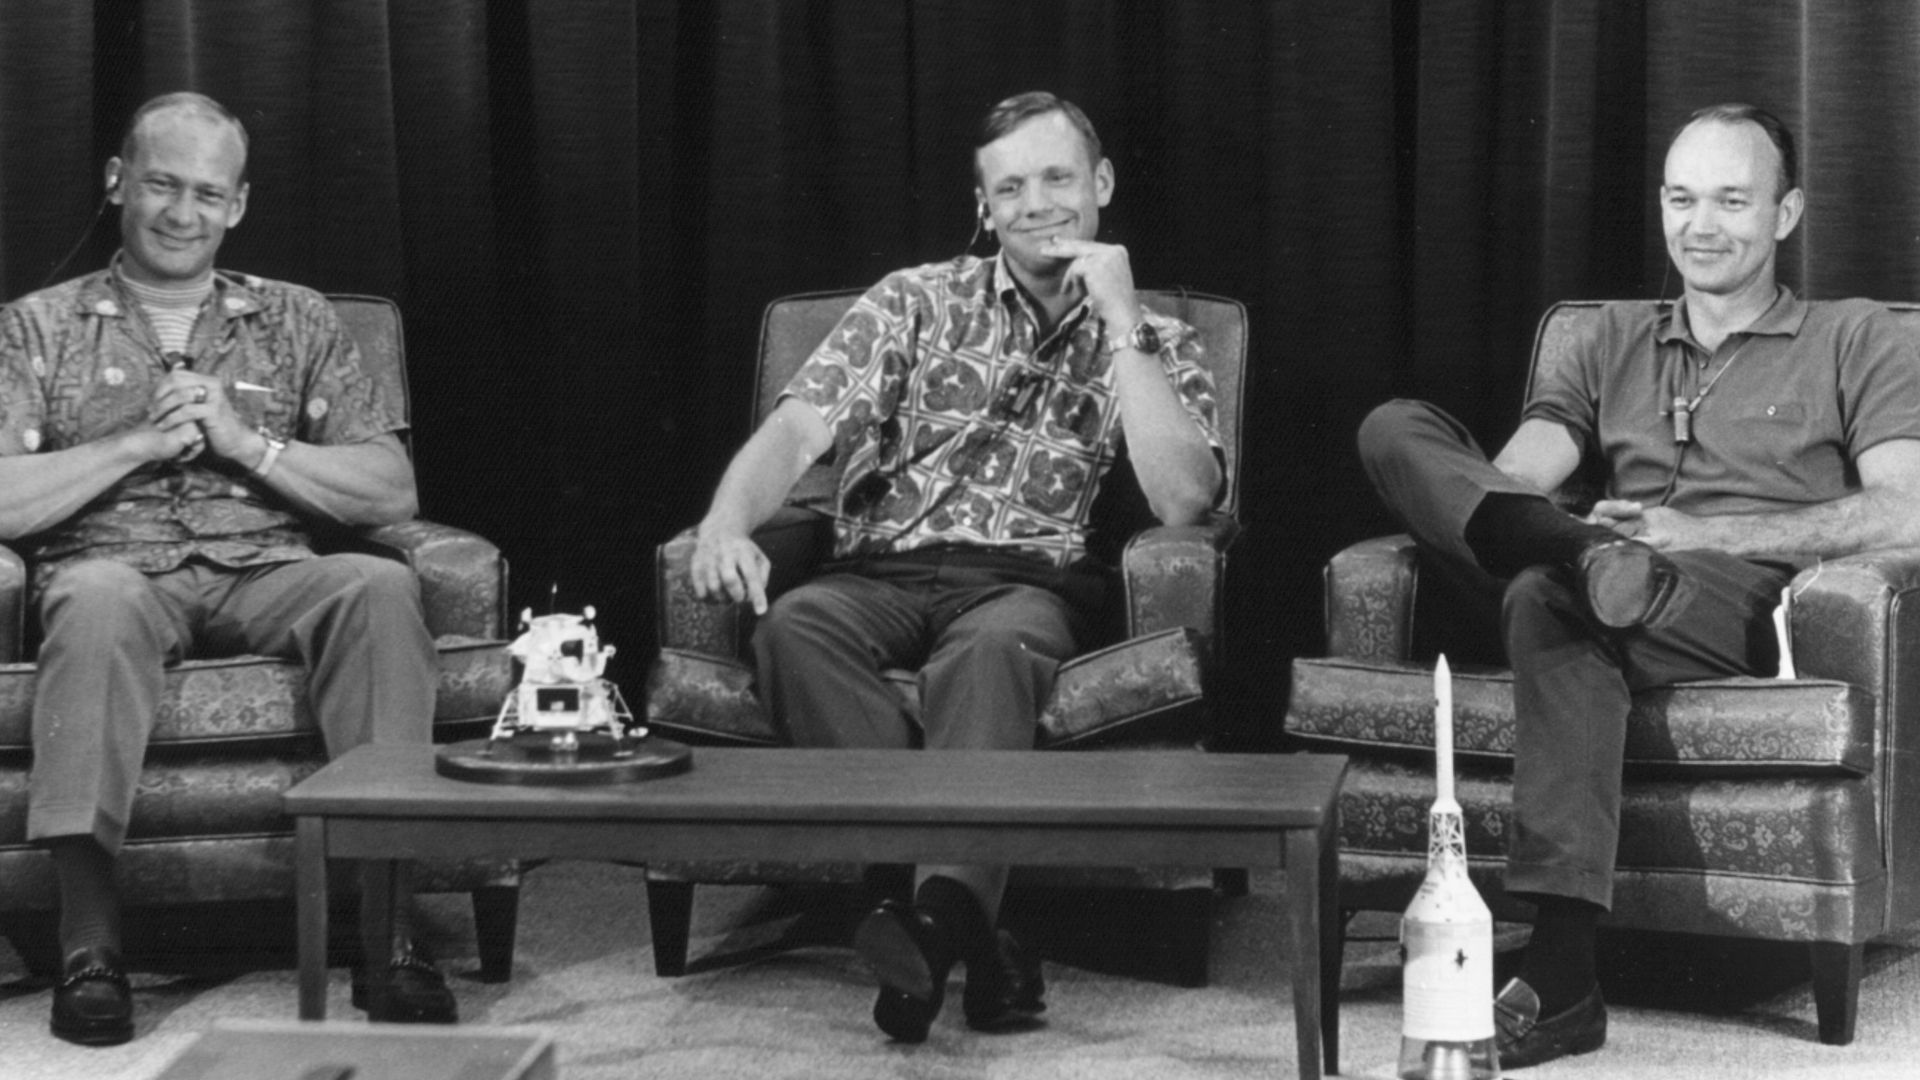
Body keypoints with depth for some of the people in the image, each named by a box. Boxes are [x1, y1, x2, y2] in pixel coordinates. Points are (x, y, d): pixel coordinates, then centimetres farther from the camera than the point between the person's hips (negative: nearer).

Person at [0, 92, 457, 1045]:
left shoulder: (294, 322, 20)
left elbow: (392, 493, 10)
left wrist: (248, 442, -3)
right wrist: (141, 442, -5)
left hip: (267, 573, 2)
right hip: (113, 568, -2)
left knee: (380, 586, -32)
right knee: (99, 598, -39)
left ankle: (390, 935, -35)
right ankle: (88, 943, -39)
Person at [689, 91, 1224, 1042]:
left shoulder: (1157, 347, 15)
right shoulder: (917, 302, 17)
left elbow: (1181, 499, -4)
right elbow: (798, 430, 4)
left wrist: (1117, 321, -2)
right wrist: (727, 520, -18)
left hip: (1027, 586, -1)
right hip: (881, 577, 1)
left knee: (988, 652, -39)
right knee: (793, 626, -34)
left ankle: (939, 904, -55)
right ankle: (971, 935, -43)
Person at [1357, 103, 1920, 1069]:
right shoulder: (1617, 342, 29)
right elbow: (1513, 475, 12)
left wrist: (1703, 534, -11)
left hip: (1745, 617, -4)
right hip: (1618, 611, 4)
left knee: (1549, 592, -39)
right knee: (1394, 429, -14)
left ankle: (1561, 975, -50)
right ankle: (1598, 560, -39)